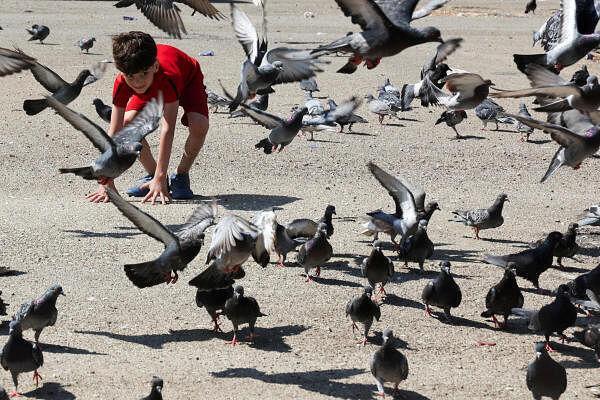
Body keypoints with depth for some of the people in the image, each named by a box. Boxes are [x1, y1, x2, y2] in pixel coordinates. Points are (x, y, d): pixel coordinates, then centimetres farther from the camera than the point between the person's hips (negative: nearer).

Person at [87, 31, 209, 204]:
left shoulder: (167, 78, -48)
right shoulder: (122, 84, -36)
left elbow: (167, 129, -49)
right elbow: (114, 132, -34)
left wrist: (160, 179, -52)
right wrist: (107, 183, -39)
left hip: (187, 79, -3)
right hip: (151, 86, 3)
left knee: (199, 125, -31)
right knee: (129, 122, -23)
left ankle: (181, 176, -5)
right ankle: (152, 174, 0)